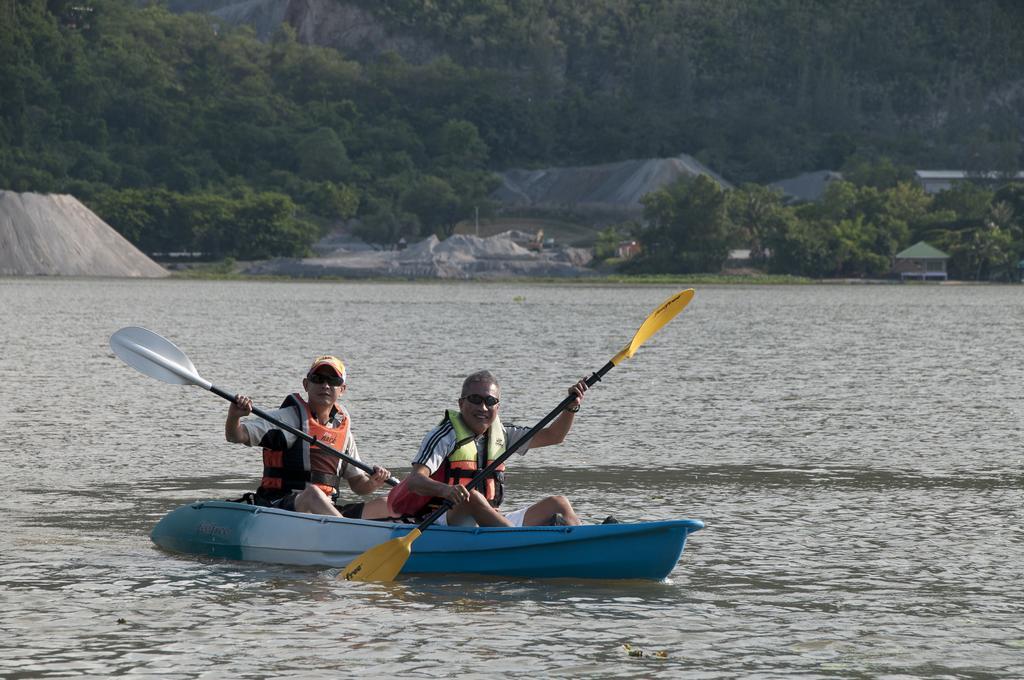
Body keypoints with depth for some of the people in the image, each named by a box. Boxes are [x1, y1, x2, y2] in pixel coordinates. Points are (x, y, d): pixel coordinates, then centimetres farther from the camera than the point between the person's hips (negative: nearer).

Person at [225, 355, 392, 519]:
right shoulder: (289, 418, 1)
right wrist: (234, 415, -31)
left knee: (386, 505, -10)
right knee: (312, 493, -38)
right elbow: (236, 436, -9)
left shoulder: (343, 428, 17)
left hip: (328, 512, 6)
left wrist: (373, 483, 1)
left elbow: (357, 483, 24)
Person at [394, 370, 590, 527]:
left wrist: (572, 407, 0)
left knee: (558, 504, -2)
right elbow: (414, 480, -20)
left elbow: (552, 436, 18)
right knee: (472, 498, -38)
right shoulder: (446, 436, -6)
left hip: (492, 523, 7)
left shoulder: (500, 435, 14)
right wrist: (444, 489, -41)